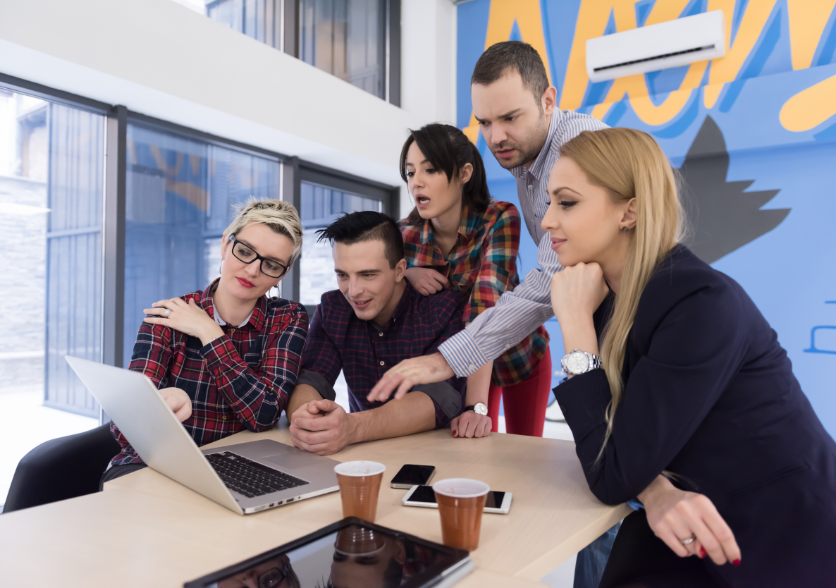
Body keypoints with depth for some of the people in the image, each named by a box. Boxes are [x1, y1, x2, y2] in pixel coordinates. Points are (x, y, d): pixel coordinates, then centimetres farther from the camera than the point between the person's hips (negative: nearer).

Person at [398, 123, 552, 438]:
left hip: (518, 354, -2)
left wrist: (476, 405, -46)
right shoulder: (406, 233, -19)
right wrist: (405, 274, -32)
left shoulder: (500, 219, -29)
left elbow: (486, 305, -39)